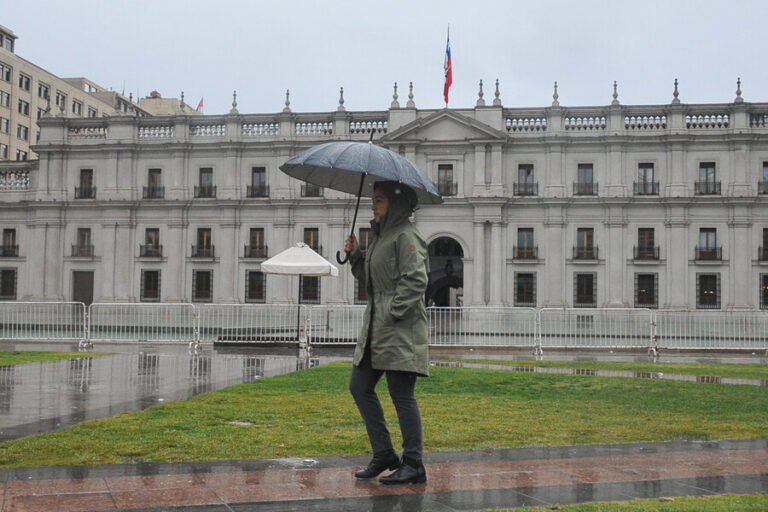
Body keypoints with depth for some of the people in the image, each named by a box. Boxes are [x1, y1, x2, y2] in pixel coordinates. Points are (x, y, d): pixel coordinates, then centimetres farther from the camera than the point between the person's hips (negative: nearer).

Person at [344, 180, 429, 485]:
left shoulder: (405, 235, -9)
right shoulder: (380, 235, 19)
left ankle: (413, 465, 6)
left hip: (401, 328, -10)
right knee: (359, 387, 9)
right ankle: (384, 455, 19)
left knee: (402, 394, -5)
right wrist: (355, 256, 10)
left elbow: (416, 280, -18)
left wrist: (394, 313, -19)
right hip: (376, 326, 10)